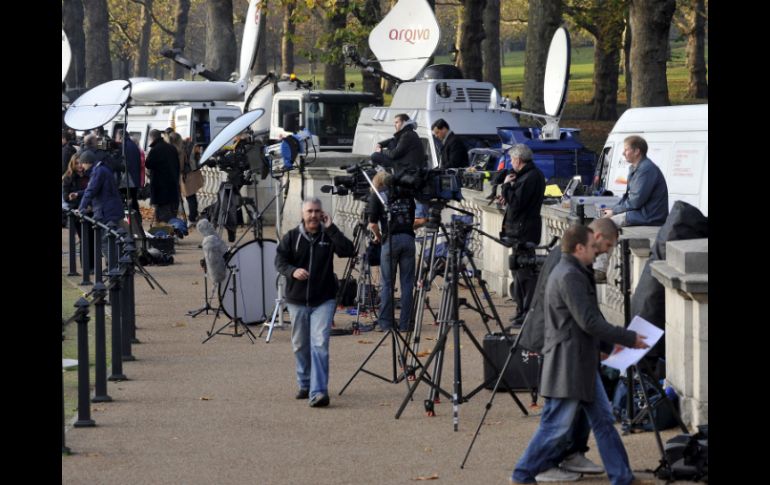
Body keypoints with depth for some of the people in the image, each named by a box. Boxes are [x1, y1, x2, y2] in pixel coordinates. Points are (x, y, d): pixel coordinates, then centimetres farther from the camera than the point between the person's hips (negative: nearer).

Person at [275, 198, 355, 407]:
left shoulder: (328, 236, 2)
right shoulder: (291, 237, 3)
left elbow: (348, 250, -12)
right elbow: (279, 260, 0)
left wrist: (331, 228, -15)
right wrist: (292, 271, -21)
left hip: (323, 300, -2)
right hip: (297, 300, 2)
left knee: (320, 344, -14)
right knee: (300, 345, 13)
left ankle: (318, 392, -18)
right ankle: (305, 385, 32)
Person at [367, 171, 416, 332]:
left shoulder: (376, 195, 6)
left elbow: (372, 224, 0)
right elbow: (413, 219, 15)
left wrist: (378, 236, 18)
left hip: (390, 239, -2)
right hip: (408, 238, 2)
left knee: (387, 283, 4)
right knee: (407, 283, 5)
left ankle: (385, 323, 3)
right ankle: (404, 323, 4)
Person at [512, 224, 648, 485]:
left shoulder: (571, 273, 16)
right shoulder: (570, 276, -18)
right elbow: (589, 323, -21)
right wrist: (629, 338, -13)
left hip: (583, 363, 11)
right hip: (568, 364, -11)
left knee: (603, 419, 10)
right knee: (556, 426, -4)